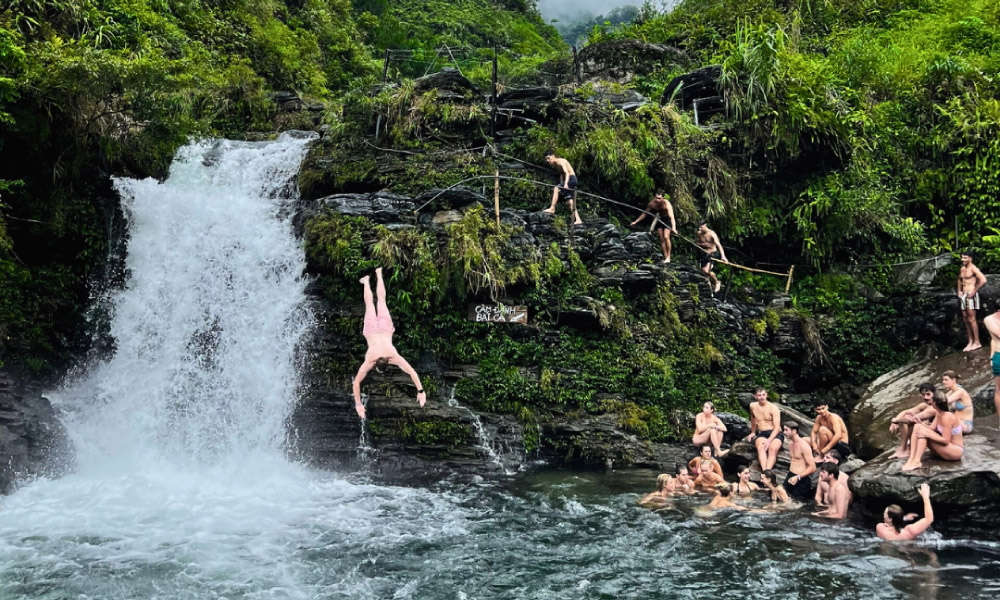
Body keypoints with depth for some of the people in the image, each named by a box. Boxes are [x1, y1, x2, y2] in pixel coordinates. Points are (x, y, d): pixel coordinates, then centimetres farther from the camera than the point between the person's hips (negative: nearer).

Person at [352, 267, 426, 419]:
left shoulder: (394, 357, -39)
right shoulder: (369, 362, -37)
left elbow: (412, 372, -40)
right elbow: (357, 382, -34)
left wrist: (421, 391, -43)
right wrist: (358, 404, -38)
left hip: (384, 327, 1)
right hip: (372, 330, 0)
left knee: (381, 300, 26)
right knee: (369, 304, 28)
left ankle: (378, 274, 48)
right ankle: (366, 281, 54)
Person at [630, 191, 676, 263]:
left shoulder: (666, 204, -33)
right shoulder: (652, 204, -19)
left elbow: (672, 216, -44)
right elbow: (644, 214, -3)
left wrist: (673, 228, -58)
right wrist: (635, 222, -1)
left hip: (667, 219, -4)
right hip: (659, 219, 4)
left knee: (666, 237, -21)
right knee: (661, 239, 0)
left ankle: (668, 257, -13)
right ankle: (665, 257, 4)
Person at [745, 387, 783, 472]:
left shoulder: (773, 408, -6)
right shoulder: (753, 406, 8)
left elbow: (777, 427, -12)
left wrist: (769, 440, -25)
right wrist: (753, 432, 35)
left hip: (775, 433, -2)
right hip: (761, 434, 2)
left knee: (773, 448, -35)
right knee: (760, 447, -33)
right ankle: (764, 471, -54)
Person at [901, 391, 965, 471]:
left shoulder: (947, 417, -23)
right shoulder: (938, 413, 5)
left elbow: (946, 440, -25)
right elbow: (932, 428, -4)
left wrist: (927, 434, -27)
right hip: (947, 448, 9)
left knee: (923, 431, -24)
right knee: (917, 427, -4)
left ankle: (917, 462, -27)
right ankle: (911, 459, -18)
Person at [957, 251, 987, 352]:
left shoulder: (973, 268, -11)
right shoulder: (962, 269, 15)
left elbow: (983, 280, -23)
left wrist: (974, 291, -18)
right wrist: (959, 291, 20)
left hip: (971, 295, -9)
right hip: (963, 296, 9)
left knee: (971, 319, -10)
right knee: (965, 319, 9)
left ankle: (977, 342, -7)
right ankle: (970, 341, 15)